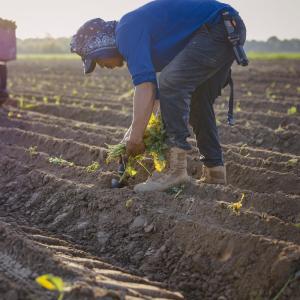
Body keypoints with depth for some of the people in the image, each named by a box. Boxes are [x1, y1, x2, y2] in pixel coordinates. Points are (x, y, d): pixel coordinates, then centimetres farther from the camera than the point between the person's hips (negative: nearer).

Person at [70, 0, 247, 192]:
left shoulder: (127, 33, -12)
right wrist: (136, 129, 22)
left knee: (171, 84, -16)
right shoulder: (136, 28, 19)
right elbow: (152, 89, 25)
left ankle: (177, 169, -16)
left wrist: (135, 136, -18)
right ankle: (214, 171, 17)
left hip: (216, 28, -11)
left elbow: (145, 85, -23)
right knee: (197, 103, 15)